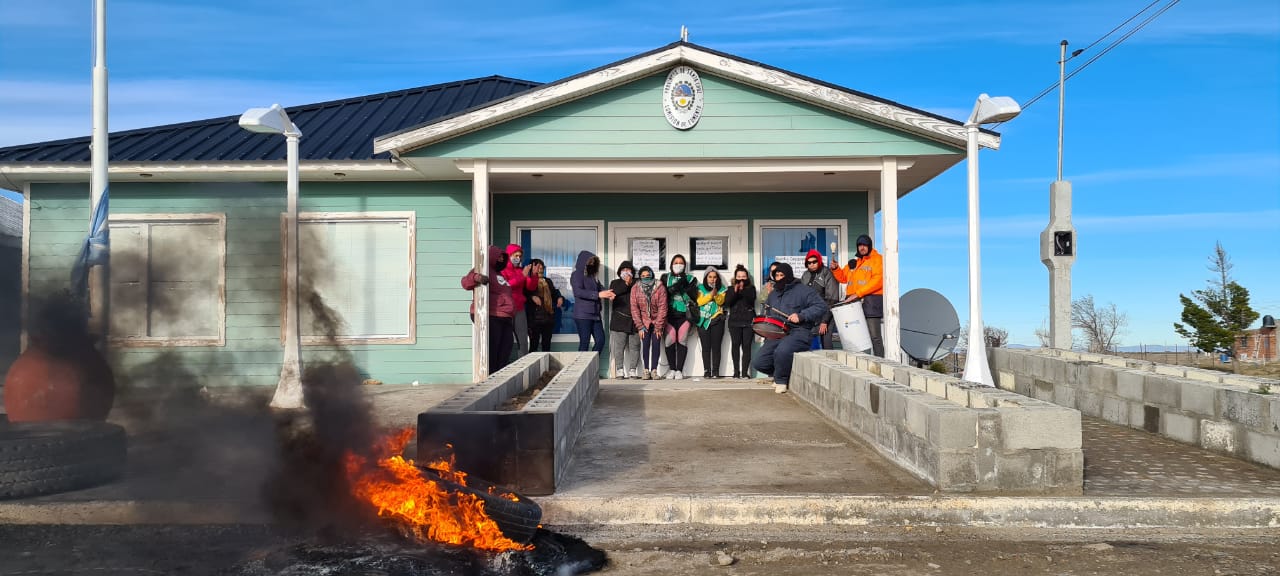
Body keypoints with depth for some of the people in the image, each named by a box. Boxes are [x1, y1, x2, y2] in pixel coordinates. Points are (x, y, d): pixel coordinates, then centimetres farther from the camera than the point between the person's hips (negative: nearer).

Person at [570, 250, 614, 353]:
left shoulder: (592, 276, 15)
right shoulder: (577, 275, -5)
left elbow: (600, 288, 14)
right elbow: (578, 292, -19)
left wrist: (608, 294, -10)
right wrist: (598, 294, -25)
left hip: (595, 314, 7)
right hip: (583, 315, -7)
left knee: (600, 341, 3)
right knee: (584, 343, -6)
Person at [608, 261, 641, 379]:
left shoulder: (637, 283, 16)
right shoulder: (615, 283, 14)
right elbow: (613, 292, -7)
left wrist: (632, 283, -4)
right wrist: (626, 284, -9)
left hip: (635, 319, 1)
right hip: (620, 319, -1)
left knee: (635, 346, 1)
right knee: (619, 346, -4)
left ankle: (633, 371, 7)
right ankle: (620, 371, 0)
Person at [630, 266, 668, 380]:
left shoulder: (660, 288, -13)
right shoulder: (635, 289, -6)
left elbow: (662, 308, -12)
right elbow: (634, 309, -5)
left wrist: (658, 327, -14)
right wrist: (640, 326, -9)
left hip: (657, 321, -1)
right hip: (644, 322, 1)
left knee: (656, 344, -9)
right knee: (645, 343, -9)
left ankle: (654, 370, -2)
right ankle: (646, 370, -3)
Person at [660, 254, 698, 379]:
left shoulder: (690, 279, 12)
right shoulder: (665, 278, 13)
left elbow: (694, 296, 2)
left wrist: (685, 286, -10)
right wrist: (672, 288, -15)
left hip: (685, 314, 0)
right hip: (670, 314, 0)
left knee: (682, 340, -6)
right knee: (670, 340, -9)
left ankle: (679, 370, -3)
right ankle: (671, 369, 0)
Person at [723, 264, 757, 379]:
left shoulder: (751, 288, 13)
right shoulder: (731, 289, 14)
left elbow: (751, 299, -6)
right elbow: (726, 303, -1)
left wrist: (743, 289, -19)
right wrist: (735, 291, -12)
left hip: (748, 321, -1)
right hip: (734, 321, 1)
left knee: (746, 345, -7)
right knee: (735, 344, -8)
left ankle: (745, 372, -8)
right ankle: (736, 371, -5)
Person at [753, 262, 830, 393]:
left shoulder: (802, 290, -3)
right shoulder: (773, 294, 20)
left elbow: (821, 306, -12)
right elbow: (768, 312, 38)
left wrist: (801, 316, -21)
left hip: (798, 332, -7)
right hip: (777, 333, 7)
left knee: (781, 352, -37)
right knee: (759, 363, -5)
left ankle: (781, 380, -8)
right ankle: (779, 373, 25)